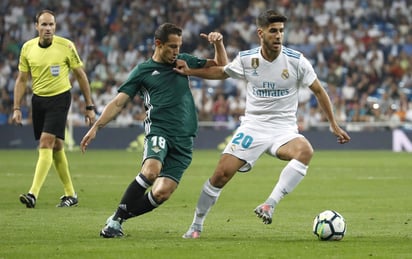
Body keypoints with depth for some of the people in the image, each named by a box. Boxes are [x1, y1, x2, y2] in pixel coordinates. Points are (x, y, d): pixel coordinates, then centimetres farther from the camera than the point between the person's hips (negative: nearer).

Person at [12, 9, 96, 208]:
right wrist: (16, 108, 0)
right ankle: (70, 194, 21)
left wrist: (89, 106, 0)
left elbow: (80, 76, -1)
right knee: (56, 146, 10)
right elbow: (21, 80, 8)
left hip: (60, 97, -4)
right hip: (38, 100, 4)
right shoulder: (27, 48, 0)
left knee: (46, 143, -17)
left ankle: (34, 194, -24)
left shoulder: (66, 46, -9)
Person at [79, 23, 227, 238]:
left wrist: (218, 44, 7)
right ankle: (115, 219, -20)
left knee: (161, 193, -13)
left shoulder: (183, 61, 19)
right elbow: (118, 103, 5)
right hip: (158, 131, -3)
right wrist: (96, 127, -5)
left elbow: (221, 67, 26)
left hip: (184, 140, 3)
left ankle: (119, 219, 5)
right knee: (151, 170, -34)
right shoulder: (142, 71, 8)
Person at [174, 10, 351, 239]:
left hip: (284, 130, -1)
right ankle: (197, 224, 11)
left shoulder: (296, 60, -9)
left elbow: (319, 91, 2)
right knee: (221, 174, -10)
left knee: (306, 151, -35)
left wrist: (334, 125, 1)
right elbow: (221, 72, 18)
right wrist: (189, 72, 7)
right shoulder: (246, 59, -3)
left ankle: (270, 204, -35)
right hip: (253, 126, 1)